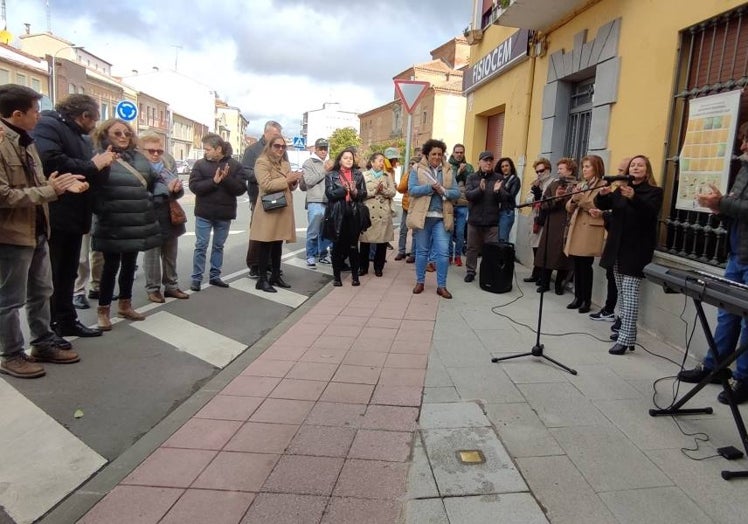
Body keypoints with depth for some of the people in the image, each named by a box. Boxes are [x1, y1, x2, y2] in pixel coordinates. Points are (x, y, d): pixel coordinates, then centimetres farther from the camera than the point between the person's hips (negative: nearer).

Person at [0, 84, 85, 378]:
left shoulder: (25, 142, 13)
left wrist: (61, 186, 0)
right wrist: (49, 191, -21)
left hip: (37, 232, 9)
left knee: (41, 292, 18)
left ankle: (43, 344, 32)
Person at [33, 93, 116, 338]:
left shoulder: (80, 136, 20)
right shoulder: (47, 126, -10)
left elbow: (89, 174, 20)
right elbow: (51, 162, -27)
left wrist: (102, 162, 0)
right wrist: (92, 166, -18)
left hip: (73, 217, 9)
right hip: (53, 217, -9)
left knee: (67, 274, 17)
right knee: (49, 276, -2)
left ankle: (66, 321, 28)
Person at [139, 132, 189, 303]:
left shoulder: (169, 164, 5)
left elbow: (179, 192, 3)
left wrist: (177, 188, -19)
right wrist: (168, 190, -24)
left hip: (170, 216, 6)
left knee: (171, 254, 15)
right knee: (152, 255, 4)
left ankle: (171, 286, 28)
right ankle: (153, 289, 19)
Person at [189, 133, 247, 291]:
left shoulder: (235, 165, -3)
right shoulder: (200, 164, -2)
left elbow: (241, 189, -9)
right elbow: (194, 186, -12)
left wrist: (226, 179, -23)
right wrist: (214, 181, -23)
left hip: (224, 214, 1)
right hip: (204, 213, -1)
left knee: (218, 246, 13)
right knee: (201, 246, 2)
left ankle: (214, 276, 24)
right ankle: (196, 278, 11)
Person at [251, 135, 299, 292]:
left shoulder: (285, 164, 18)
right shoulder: (262, 162, -7)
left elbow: (289, 187, 21)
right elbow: (266, 185, -18)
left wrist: (294, 181, -1)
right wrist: (286, 180, -16)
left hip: (283, 209, 8)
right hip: (269, 209, -7)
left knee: (278, 245, 13)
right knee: (266, 246, -4)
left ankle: (275, 276, 22)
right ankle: (262, 280, 2)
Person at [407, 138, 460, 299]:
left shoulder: (448, 171, 9)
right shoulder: (417, 169, 1)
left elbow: (456, 192, 3)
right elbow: (412, 190, -10)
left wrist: (443, 191, -16)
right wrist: (431, 186, -20)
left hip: (442, 217, 2)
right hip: (423, 216, -2)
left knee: (443, 252, -2)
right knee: (422, 250, 9)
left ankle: (441, 286, 7)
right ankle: (420, 282, 22)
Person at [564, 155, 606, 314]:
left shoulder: (603, 186, -3)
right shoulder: (580, 185, 18)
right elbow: (569, 209, 15)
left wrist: (583, 200, -17)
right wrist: (573, 200, -7)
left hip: (591, 231, -6)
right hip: (576, 229, 6)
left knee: (585, 266, -5)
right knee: (577, 266, 7)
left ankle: (586, 300, 3)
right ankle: (578, 297, 15)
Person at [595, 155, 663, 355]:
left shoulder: (654, 192, -3)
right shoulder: (621, 190, 13)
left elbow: (650, 212, -21)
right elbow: (602, 205, 4)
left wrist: (634, 198, -38)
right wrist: (603, 194, -19)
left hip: (636, 250, -6)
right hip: (617, 248, 6)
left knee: (630, 292, -11)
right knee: (622, 292, 12)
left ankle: (625, 339, -13)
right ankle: (627, 329, 23)